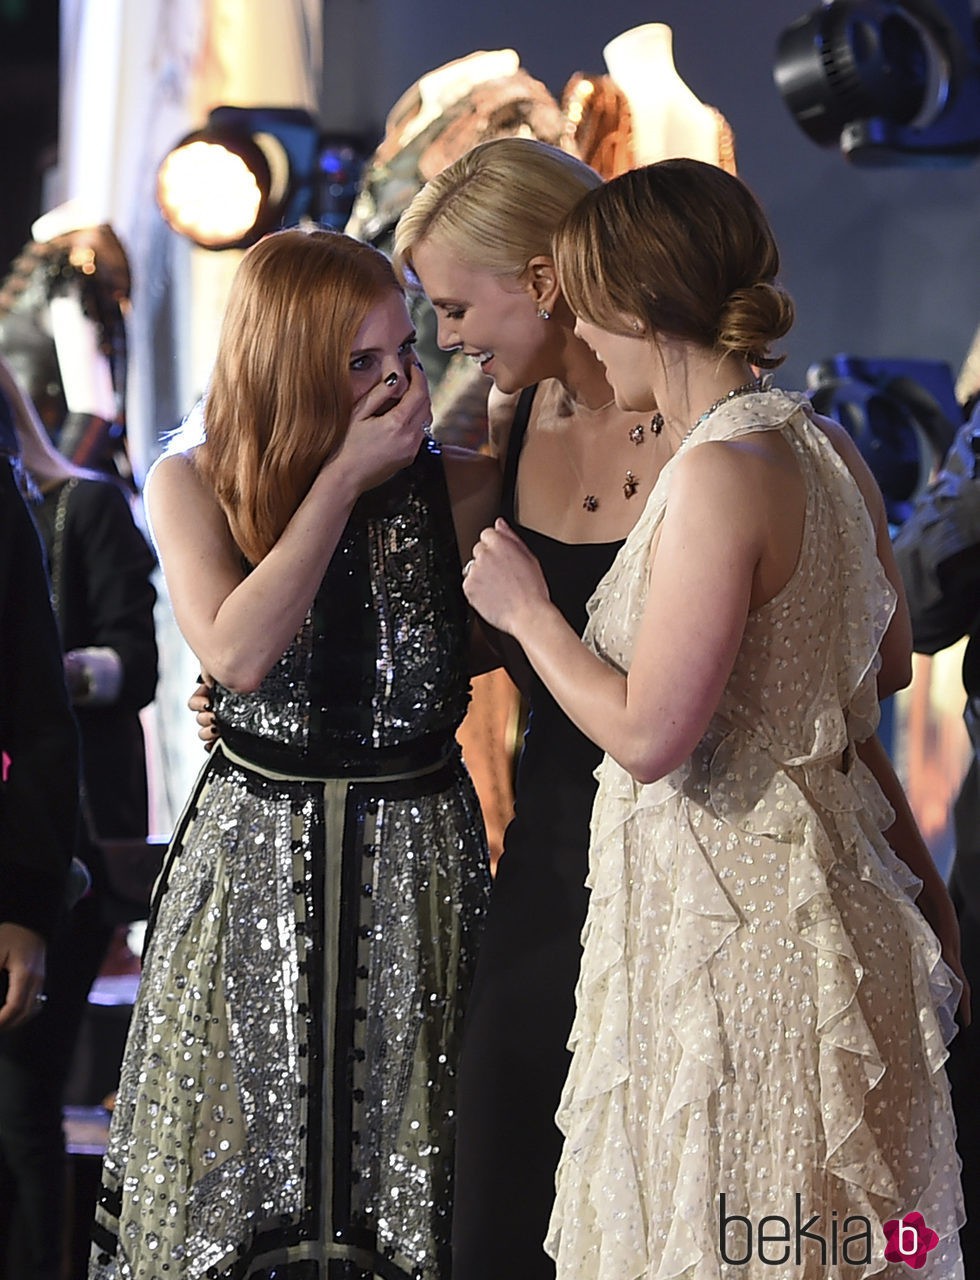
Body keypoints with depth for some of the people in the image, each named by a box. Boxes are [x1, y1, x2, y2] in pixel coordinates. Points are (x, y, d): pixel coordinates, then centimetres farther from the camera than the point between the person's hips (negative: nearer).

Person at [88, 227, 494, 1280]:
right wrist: (343, 480, -20)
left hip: (416, 866, 0)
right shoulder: (191, 486, -6)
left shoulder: (461, 488, -5)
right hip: (252, 866, 0)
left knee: (405, 1164, 9)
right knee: (241, 1164, 9)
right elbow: (237, 654, -22)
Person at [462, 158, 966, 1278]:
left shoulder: (721, 470, -21)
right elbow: (886, 656, 18)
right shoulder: (824, 447, 5)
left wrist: (526, 611, -9)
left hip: (728, 897, -9)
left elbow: (649, 737, -23)